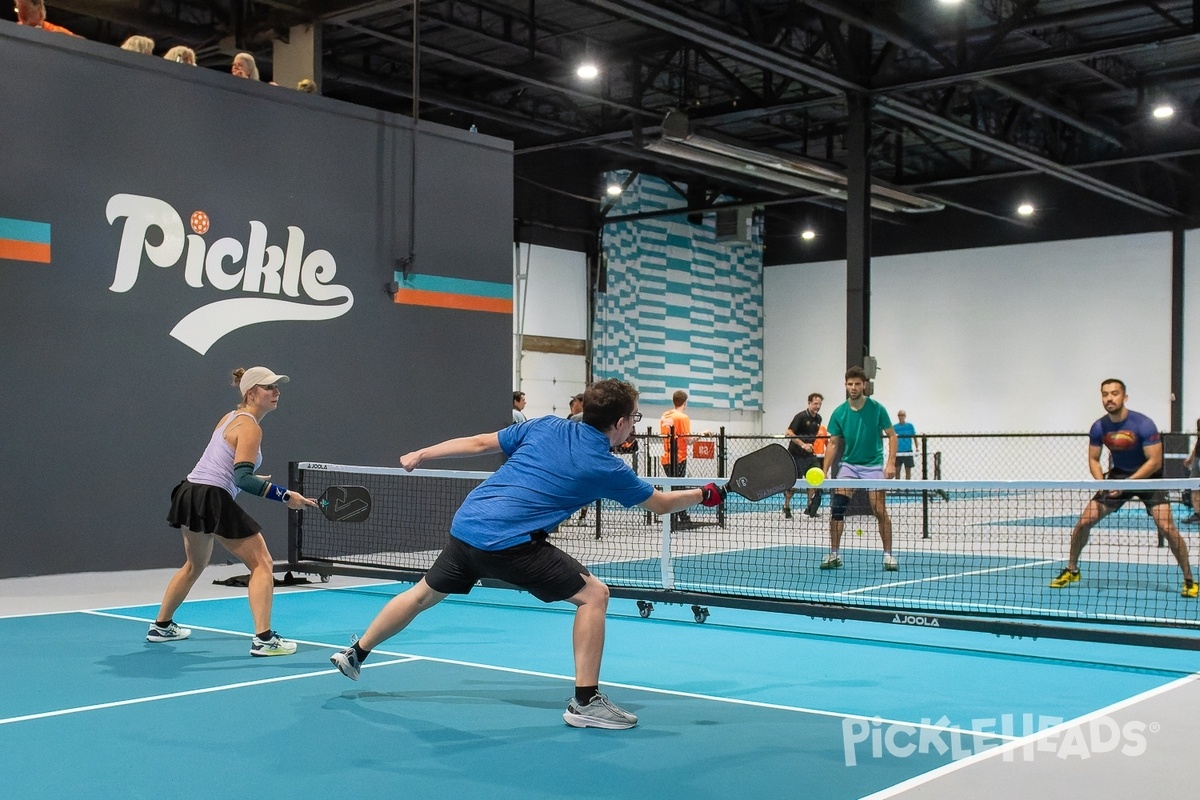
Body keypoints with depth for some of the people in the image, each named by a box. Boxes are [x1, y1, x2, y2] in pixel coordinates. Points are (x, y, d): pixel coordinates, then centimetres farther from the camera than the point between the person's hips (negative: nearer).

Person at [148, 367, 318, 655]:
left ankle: (161, 626, 41)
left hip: (190, 492, 10)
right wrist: (285, 496, -24)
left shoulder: (231, 416, 15)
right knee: (262, 564, -5)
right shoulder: (250, 428, -13)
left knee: (194, 565, 29)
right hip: (214, 499, -10)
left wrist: (250, 478, 27)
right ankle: (263, 639, -14)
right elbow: (242, 479, -22)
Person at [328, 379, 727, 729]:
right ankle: (585, 701, 1)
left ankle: (355, 654, 45)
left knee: (424, 594, 28)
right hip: (509, 541, -7)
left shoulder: (545, 426, 11)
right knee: (593, 594, 0)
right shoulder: (608, 469, -2)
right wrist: (704, 494, 31)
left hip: (465, 524, 7)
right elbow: (661, 504, 13)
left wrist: (421, 454, 24)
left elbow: (479, 443, 14)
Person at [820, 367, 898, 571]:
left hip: (873, 465, -2)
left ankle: (888, 554, 6)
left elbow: (891, 436, -2)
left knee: (879, 509, -8)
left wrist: (891, 463, -14)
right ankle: (834, 554, 2)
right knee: (836, 506, -9)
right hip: (848, 464, 2)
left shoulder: (877, 409, -8)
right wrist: (824, 472, -9)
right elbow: (833, 444, 0)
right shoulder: (839, 413, -3)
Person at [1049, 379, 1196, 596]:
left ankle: (1188, 579, -2)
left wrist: (1127, 483, -28)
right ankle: (1071, 570, 12)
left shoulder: (1144, 424, -22)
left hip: (1147, 477, -4)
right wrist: (1102, 482, -17)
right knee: (1084, 521, -6)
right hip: (1117, 476, 4)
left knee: (1166, 528, -20)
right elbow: (1093, 460, 2)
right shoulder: (1098, 428, -9)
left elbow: (1155, 461, -21)